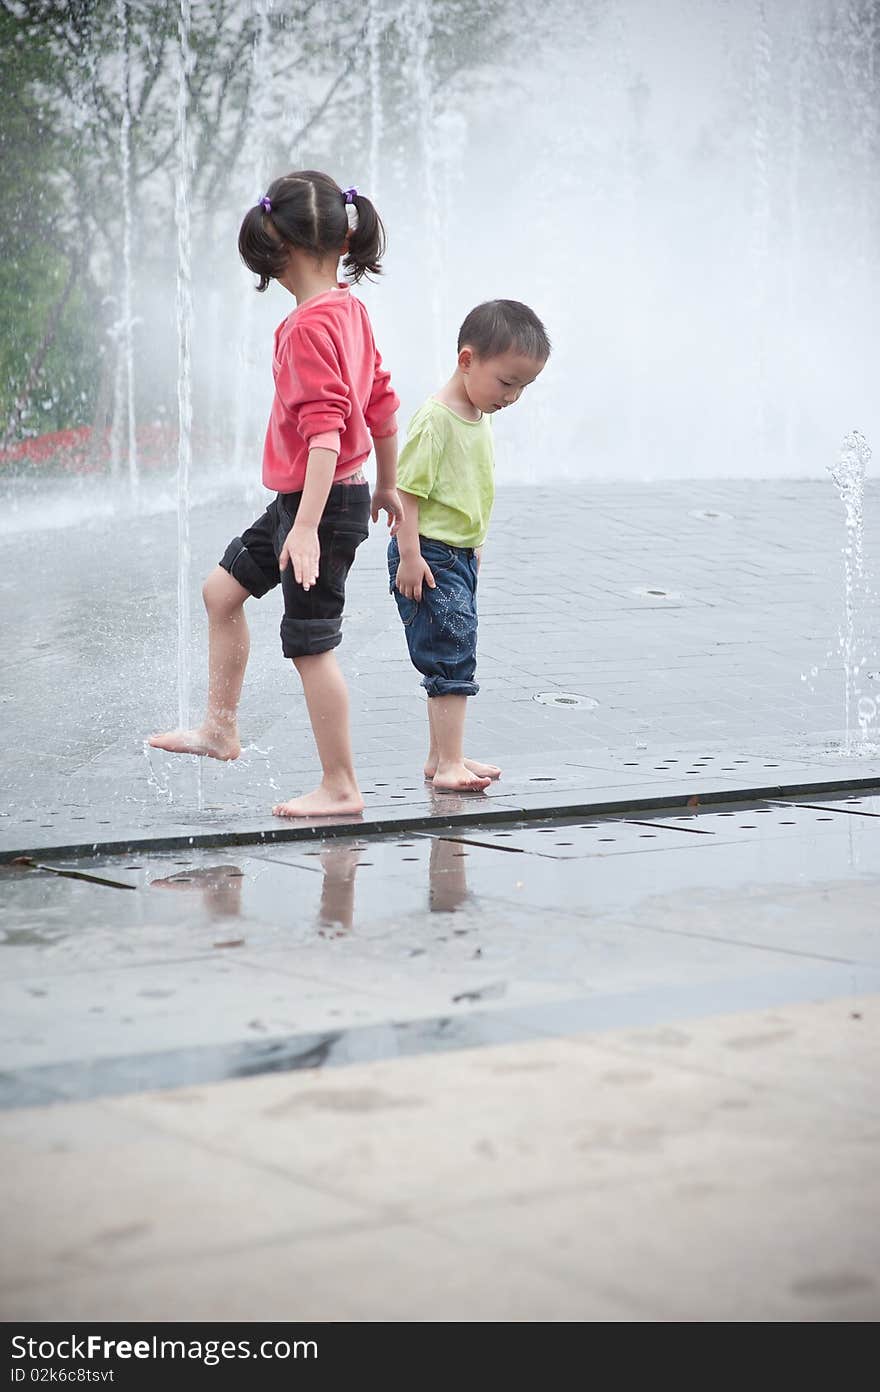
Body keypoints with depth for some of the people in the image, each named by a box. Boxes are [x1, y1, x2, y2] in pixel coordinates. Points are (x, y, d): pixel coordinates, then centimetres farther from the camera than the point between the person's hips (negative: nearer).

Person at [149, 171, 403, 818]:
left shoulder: (309, 326, -21)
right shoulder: (350, 309, 7)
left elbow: (325, 430, -28)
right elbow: (382, 405, 15)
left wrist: (307, 526, -31)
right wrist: (387, 487, 26)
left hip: (323, 499, -10)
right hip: (306, 499, 10)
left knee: (311, 643, -2)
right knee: (223, 588, 18)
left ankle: (341, 788, 7)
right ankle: (221, 727, 29)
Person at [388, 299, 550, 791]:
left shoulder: (481, 417, 9)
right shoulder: (436, 419, -19)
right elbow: (407, 489, -20)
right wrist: (409, 554, -22)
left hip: (460, 554, 10)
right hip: (429, 556, -10)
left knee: (452, 659, 15)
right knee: (453, 656, -11)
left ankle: (442, 757, 26)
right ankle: (450, 763, -9)